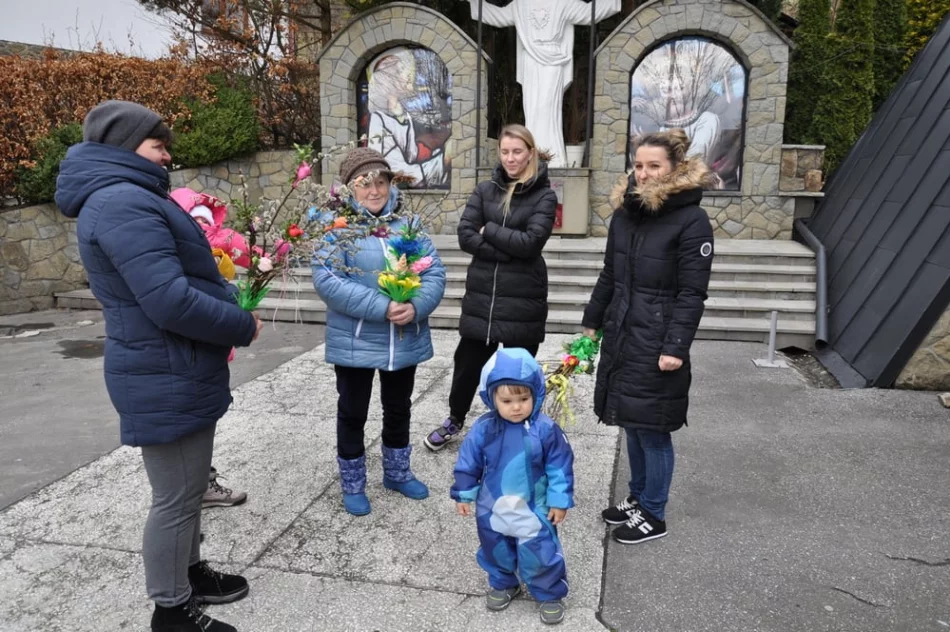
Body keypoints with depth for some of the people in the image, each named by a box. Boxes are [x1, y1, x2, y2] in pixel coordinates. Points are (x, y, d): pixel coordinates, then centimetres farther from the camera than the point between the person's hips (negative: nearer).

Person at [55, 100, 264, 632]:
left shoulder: (127, 198, 15)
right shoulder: (124, 203, -21)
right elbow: (172, 301, -29)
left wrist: (230, 308, 7)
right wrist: (243, 327, -15)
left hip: (176, 371, 11)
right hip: (167, 379, -11)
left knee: (189, 486, 22)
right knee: (176, 497, 3)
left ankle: (189, 573, 39)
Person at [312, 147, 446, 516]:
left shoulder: (407, 224, 4)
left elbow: (435, 272, -2)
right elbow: (326, 280, -21)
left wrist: (416, 306, -22)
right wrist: (382, 307, -27)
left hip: (405, 340, 4)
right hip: (354, 343, -4)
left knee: (399, 408, 20)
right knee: (352, 413, 11)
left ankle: (397, 473, 41)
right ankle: (352, 484, 31)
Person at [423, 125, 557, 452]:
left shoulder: (544, 195, -4)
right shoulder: (485, 189, 6)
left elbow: (530, 243, -16)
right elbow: (465, 235, -5)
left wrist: (489, 231, -8)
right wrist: (506, 251, -14)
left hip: (522, 298, -3)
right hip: (481, 293, 3)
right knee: (467, 361, 15)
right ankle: (455, 419, 39)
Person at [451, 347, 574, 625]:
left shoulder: (545, 429, -19)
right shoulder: (484, 429, -14)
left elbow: (560, 467, -10)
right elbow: (468, 462, -3)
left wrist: (559, 500, -6)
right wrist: (464, 494, 2)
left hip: (534, 510, -3)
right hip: (492, 509, 3)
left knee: (540, 555, 7)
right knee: (496, 550, 22)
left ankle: (551, 594, 31)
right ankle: (503, 584, 48)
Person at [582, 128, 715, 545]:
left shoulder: (692, 221, -11)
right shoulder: (625, 212, 9)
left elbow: (692, 293, -14)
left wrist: (676, 347, -19)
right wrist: (591, 321, 18)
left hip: (656, 343, -7)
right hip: (620, 336, 7)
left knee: (652, 429, 3)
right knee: (632, 424, 17)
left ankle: (653, 516, 20)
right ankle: (637, 498, 35)